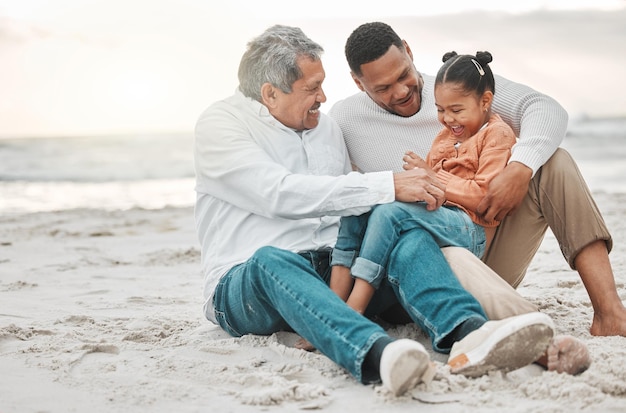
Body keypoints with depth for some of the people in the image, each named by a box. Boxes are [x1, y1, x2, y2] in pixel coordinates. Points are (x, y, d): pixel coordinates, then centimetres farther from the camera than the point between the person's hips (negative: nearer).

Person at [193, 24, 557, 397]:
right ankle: (374, 354, -63)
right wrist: (389, 186, -22)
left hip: (333, 270, 5)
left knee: (408, 234, -22)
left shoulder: (326, 126, 19)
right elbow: (281, 194, -19)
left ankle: (468, 335, -51)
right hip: (246, 282, -5)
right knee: (272, 259, -39)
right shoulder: (219, 124, -3)